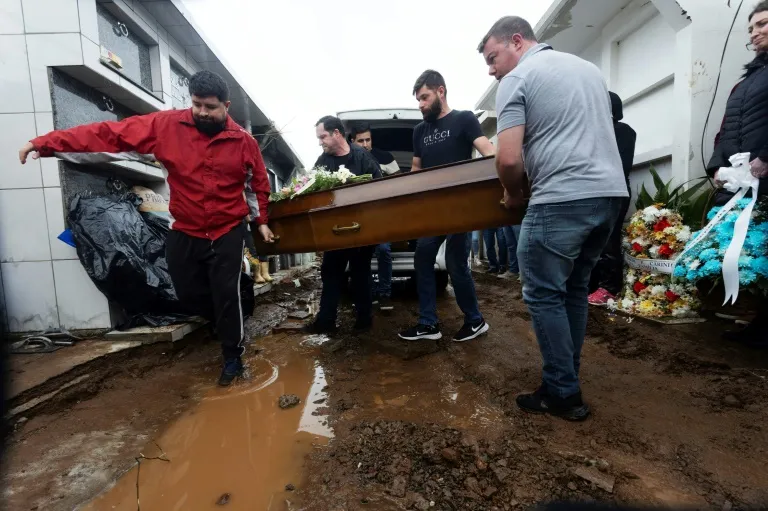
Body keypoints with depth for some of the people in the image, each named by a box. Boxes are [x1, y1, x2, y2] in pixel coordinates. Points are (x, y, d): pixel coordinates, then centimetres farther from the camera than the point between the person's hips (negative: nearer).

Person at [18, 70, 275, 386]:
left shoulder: (243, 141, -5)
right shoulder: (166, 126, -6)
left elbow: (258, 183, 7)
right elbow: (111, 134, -7)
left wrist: (261, 220, 9)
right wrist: (48, 143, -12)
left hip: (228, 232, -2)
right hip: (184, 232, 3)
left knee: (226, 295, -3)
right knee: (188, 293, 12)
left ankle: (232, 357, 15)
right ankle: (229, 326, 41)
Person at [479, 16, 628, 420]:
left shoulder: (516, 80, -2)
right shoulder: (589, 68, 23)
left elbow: (508, 159, -13)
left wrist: (513, 195, 5)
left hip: (562, 200, -8)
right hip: (610, 192, 9)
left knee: (544, 294, 2)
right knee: (574, 289, 16)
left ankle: (563, 394, 11)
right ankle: (566, 379, 26)